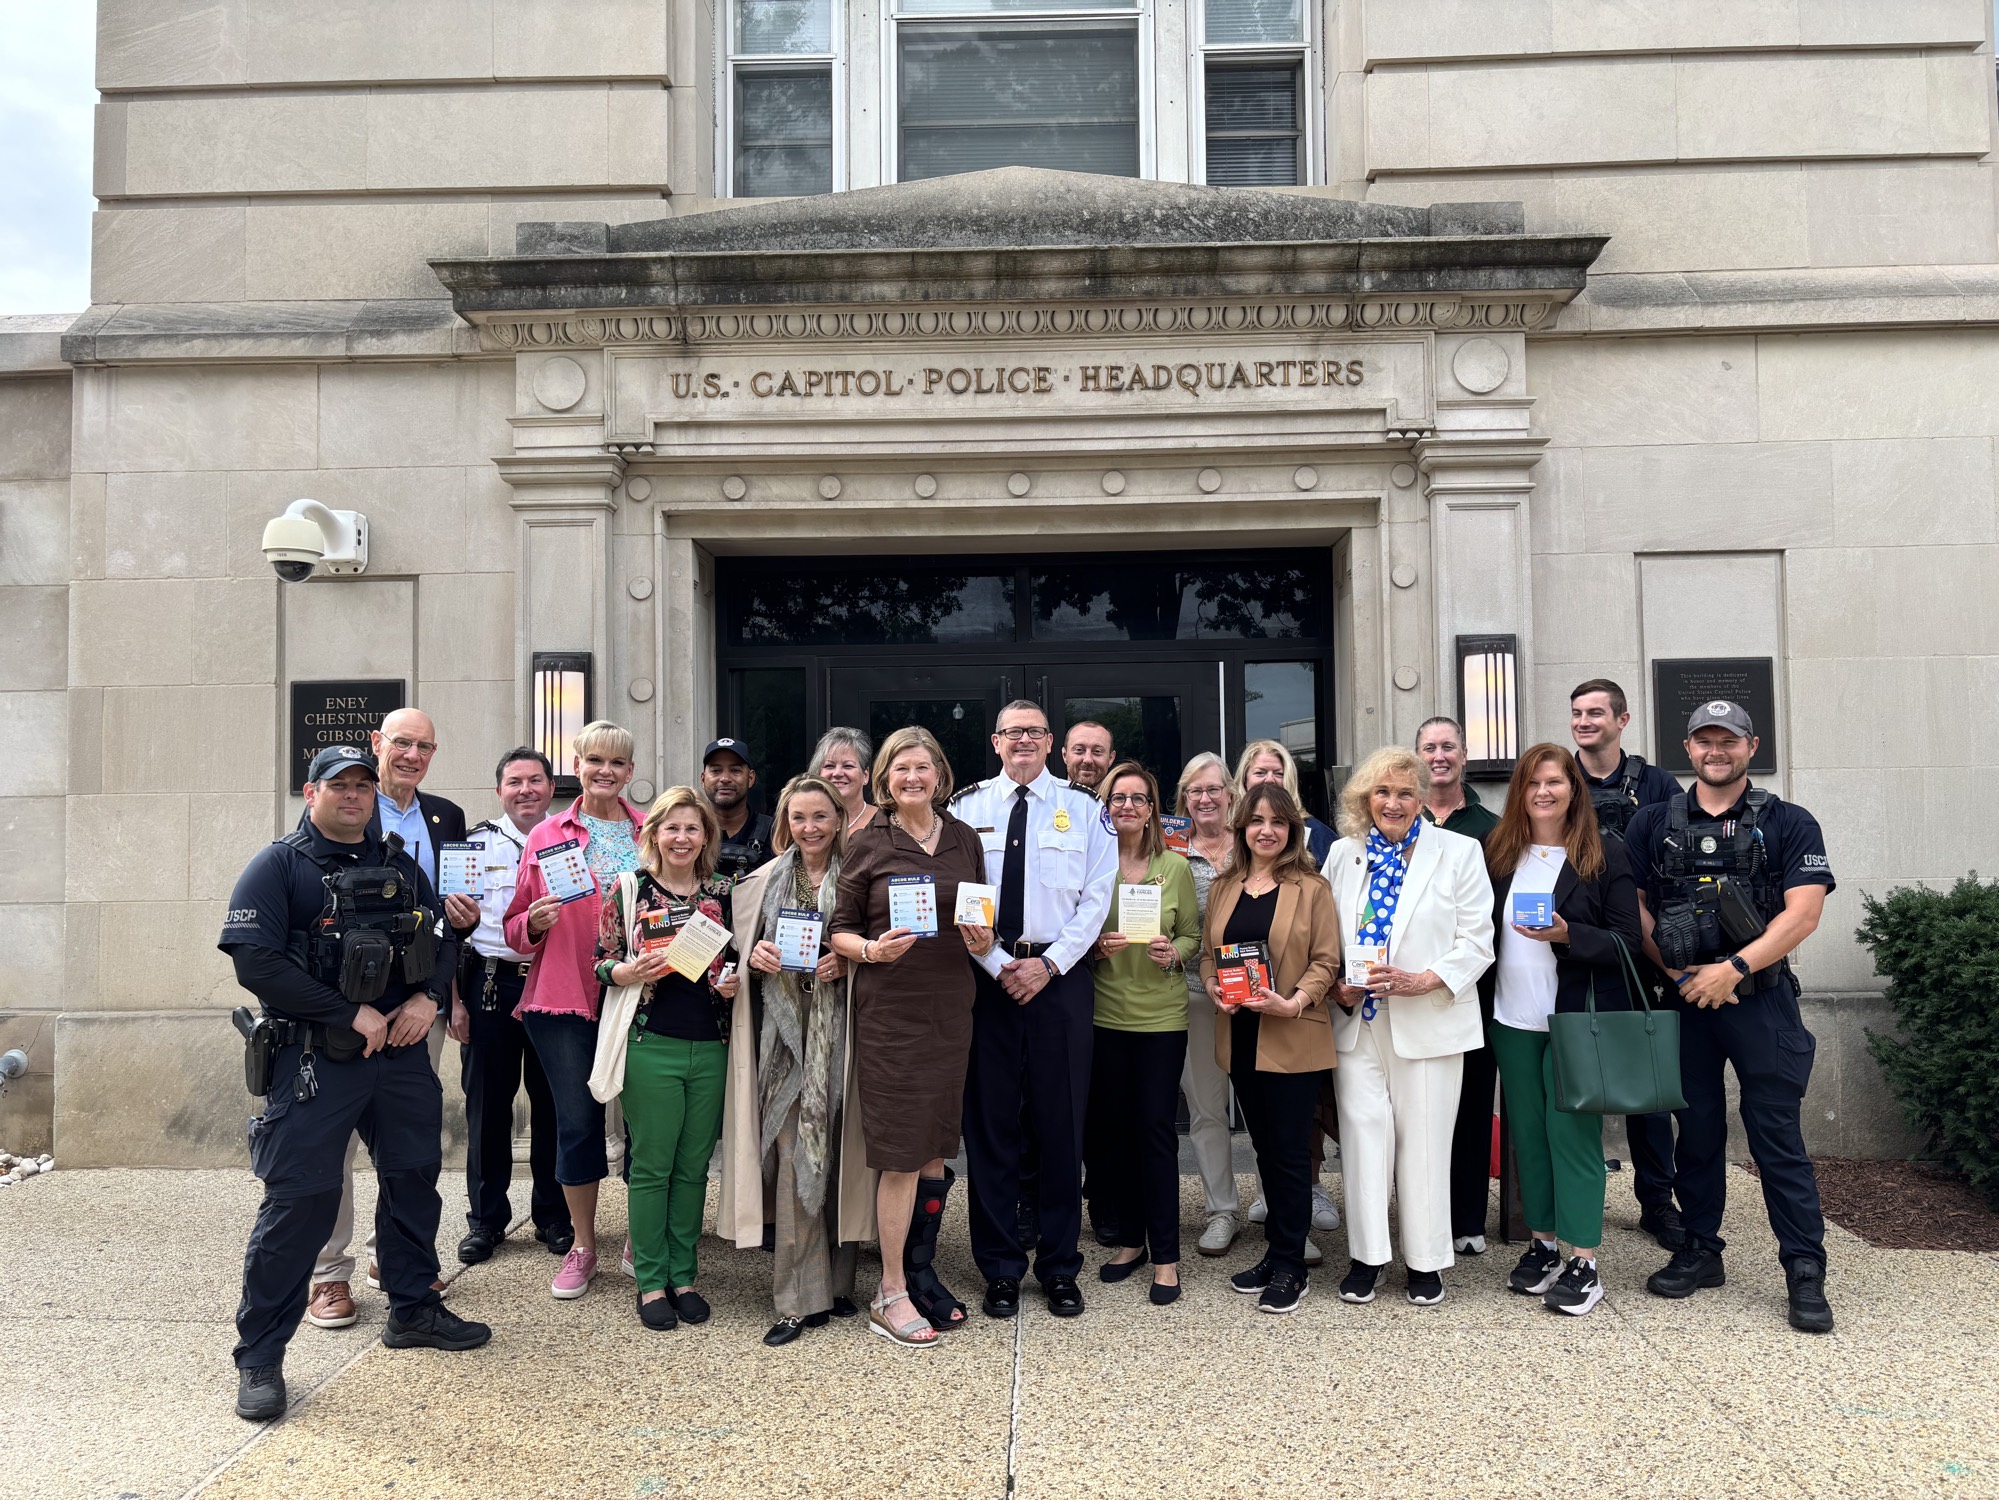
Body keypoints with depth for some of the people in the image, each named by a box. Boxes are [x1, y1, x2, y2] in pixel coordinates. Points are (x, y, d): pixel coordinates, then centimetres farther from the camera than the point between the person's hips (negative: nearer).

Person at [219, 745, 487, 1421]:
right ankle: (258, 1358, 8)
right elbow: (255, 960, -16)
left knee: (414, 1178, 15)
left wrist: (428, 997, -6)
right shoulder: (277, 867, -5)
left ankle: (413, 1308, 33)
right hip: (314, 1058, -6)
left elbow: (441, 941, 15)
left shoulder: (401, 866, 13)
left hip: (402, 1053, 6)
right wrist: (351, 1014, -17)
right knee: (300, 1199, -6)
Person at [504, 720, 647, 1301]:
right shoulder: (547, 836, 6)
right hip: (567, 997, 0)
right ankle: (582, 1247, 20)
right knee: (578, 1122, 2)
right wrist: (536, 921, -13)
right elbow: (518, 927, 8)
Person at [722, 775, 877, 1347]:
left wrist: (846, 963, -12)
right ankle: (801, 1298, 5)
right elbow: (743, 947, 16)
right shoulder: (766, 880, 11)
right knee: (795, 1158, -3)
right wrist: (756, 955, -5)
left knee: (837, 1153, 3)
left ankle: (835, 1282, 19)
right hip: (786, 1028, 1)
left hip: (840, 1028, -1)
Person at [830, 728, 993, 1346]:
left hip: (950, 1006, 4)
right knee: (902, 1155, -2)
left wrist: (983, 941, -4)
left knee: (936, 1150, 10)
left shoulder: (964, 839, 10)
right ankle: (891, 1294, 10)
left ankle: (921, 1273, 26)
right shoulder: (869, 843, -1)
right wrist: (873, 950, -19)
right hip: (889, 1010, -4)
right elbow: (840, 930, 0)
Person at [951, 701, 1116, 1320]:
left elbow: (1095, 899, 0)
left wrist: (1048, 965, -10)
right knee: (989, 1123, 4)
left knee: (1063, 1122, 6)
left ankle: (1060, 1265, 19)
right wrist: (999, 965, -10)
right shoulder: (967, 809, 6)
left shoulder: (1084, 811, 6)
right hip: (986, 976, 0)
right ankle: (1000, 1268, 17)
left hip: (1061, 978, 0)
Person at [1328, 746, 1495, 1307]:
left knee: (1424, 1139, 3)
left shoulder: (1458, 852, 1)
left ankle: (1425, 1260, 17)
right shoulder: (1344, 854, 10)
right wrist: (1338, 985, -5)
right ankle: (1368, 1255, 13)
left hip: (1427, 1020, -2)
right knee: (1363, 1130, 0)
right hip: (1358, 1018, 2)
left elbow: (1477, 940, -3)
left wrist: (1421, 981, -16)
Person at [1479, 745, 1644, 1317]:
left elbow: (1627, 942, -6)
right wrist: (1480, 999, 1)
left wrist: (1567, 935, -21)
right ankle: (1542, 1242, 22)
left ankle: (1583, 1260, 4)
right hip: (1511, 1019, 4)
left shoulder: (1604, 854, -4)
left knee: (1572, 1131, -3)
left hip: (1577, 1017, -4)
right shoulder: (1497, 851, 7)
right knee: (1526, 1131, 10)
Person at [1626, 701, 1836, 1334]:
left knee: (1777, 1135, -2)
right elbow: (1632, 906, 5)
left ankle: (1805, 1272, 7)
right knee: (1697, 1131, 11)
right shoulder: (1653, 824, 8)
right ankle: (1700, 1252, 23)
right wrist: (1680, 972, -7)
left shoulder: (1789, 824, 2)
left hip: (1761, 1000, -2)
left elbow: (1803, 913, -8)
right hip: (1683, 999, 2)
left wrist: (1733, 967, -16)